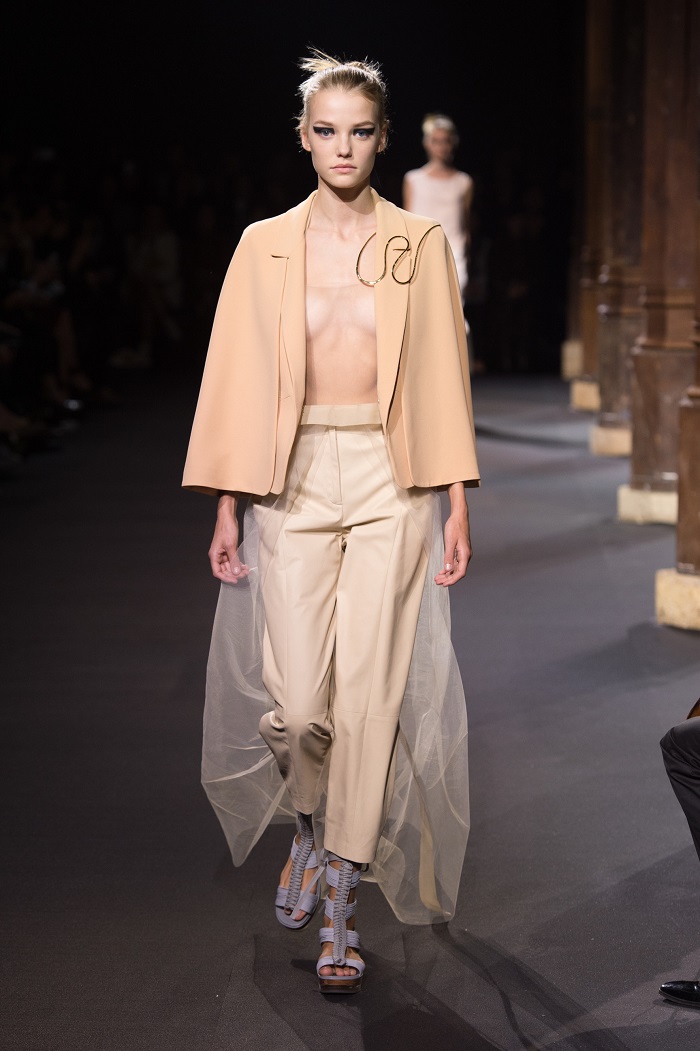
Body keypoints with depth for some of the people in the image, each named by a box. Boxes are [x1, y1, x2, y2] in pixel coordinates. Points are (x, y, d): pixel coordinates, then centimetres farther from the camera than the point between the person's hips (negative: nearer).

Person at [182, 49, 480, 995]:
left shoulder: (420, 243, 4)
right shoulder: (265, 246, 5)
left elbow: (444, 375, 3)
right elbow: (237, 380, 5)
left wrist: (458, 508, 0)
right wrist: (227, 508, 1)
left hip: (392, 485, 0)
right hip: (295, 481, 1)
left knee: (370, 693, -4)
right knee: (296, 702, -5)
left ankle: (342, 899, 8)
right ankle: (313, 825, 29)